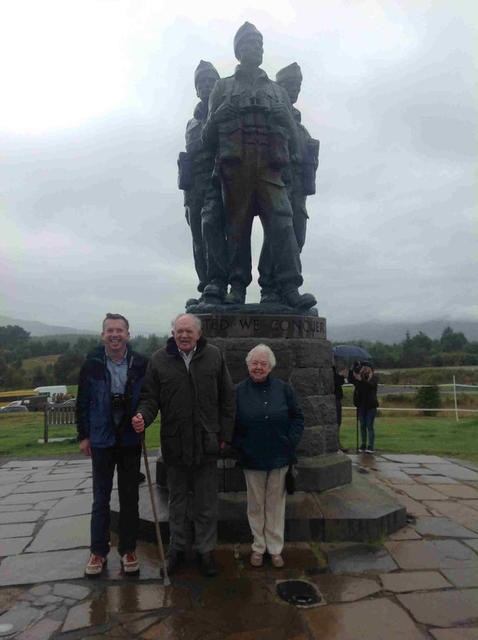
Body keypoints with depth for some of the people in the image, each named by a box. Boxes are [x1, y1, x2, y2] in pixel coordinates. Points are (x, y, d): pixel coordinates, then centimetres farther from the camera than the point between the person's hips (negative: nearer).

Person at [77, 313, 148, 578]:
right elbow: (82, 403, 2)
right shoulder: (92, 364, -5)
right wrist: (83, 436, 2)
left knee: (130, 498, 11)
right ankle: (98, 551, 28)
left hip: (131, 441, 0)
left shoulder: (141, 364, -7)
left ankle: (128, 550, 27)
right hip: (101, 441, 0)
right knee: (101, 499, 11)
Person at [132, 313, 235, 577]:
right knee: (177, 501, 18)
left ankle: (206, 551, 29)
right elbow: (150, 397, 0)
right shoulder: (159, 360, -1)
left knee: (207, 503, 11)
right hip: (174, 443, 1)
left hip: (207, 443, 0)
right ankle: (177, 547, 37)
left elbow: (227, 398, 3)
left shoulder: (214, 356, -1)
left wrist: (224, 433, 1)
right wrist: (143, 416, -21)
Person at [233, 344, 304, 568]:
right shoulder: (238, 391, -2)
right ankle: (258, 547, 27)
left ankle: (275, 549, 25)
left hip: (279, 457, 1)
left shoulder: (284, 389, 1)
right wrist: (240, 446, -6)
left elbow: (297, 416, 6)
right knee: (255, 504, 11)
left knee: (276, 503, 10)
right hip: (252, 458, 0)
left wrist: (291, 442, -3)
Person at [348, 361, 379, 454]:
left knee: (369, 426, -4)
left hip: (371, 405, -4)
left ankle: (371, 446, -1)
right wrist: (352, 369, -19)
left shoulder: (373, 378, -4)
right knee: (362, 425, 10)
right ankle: (363, 444, 19)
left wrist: (361, 380, -37)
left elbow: (370, 385, -23)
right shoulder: (359, 376, 7)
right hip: (361, 405, 4)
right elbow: (350, 380, -8)